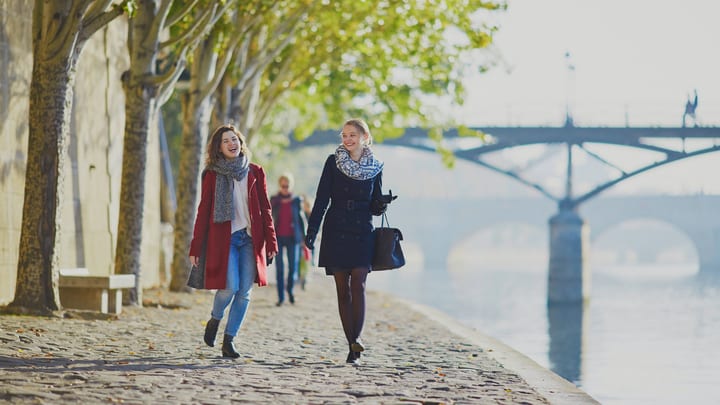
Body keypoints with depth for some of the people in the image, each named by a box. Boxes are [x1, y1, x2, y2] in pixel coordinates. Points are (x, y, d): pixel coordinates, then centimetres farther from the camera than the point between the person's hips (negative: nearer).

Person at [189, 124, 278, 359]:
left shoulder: (255, 172, 9)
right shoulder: (212, 175, 5)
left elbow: (265, 208, 10)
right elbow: (203, 211, 5)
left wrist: (271, 241, 3)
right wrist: (196, 248, 1)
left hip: (250, 238, 2)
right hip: (223, 238, -2)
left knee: (244, 292, -2)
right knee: (230, 287, -16)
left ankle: (229, 340, 9)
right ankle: (214, 320, 14)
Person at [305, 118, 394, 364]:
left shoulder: (375, 168, 6)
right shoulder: (333, 162, 2)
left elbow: (375, 206, 11)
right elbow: (321, 199, 0)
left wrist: (382, 205, -12)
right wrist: (311, 232, -6)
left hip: (362, 232, 0)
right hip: (336, 231, 0)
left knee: (358, 285, -16)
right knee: (343, 289, 1)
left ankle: (356, 337, -25)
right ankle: (352, 344, 4)